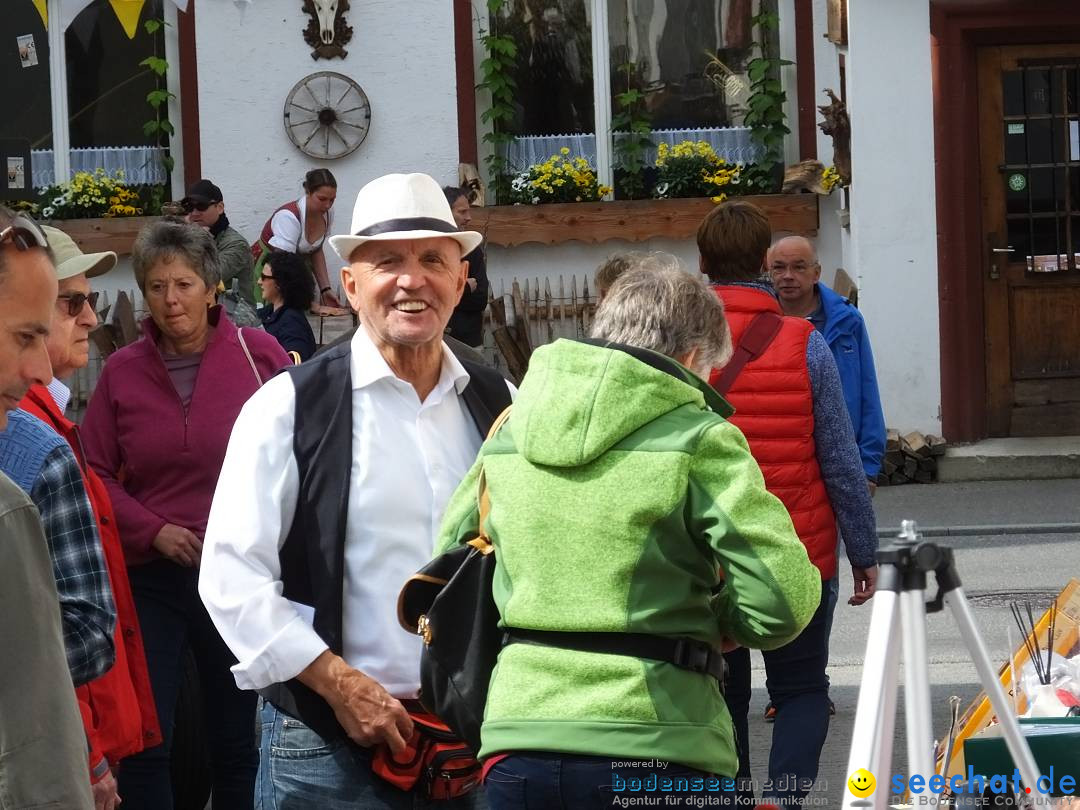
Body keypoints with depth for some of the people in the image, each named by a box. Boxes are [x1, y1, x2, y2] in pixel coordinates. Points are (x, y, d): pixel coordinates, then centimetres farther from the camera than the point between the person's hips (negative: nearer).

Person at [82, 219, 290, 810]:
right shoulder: (122, 372, 0)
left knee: (237, 741, 10)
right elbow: (96, 474, 4)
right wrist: (155, 530, -9)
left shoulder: (259, 355, -5)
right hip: (150, 578, 1)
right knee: (144, 743, 0)